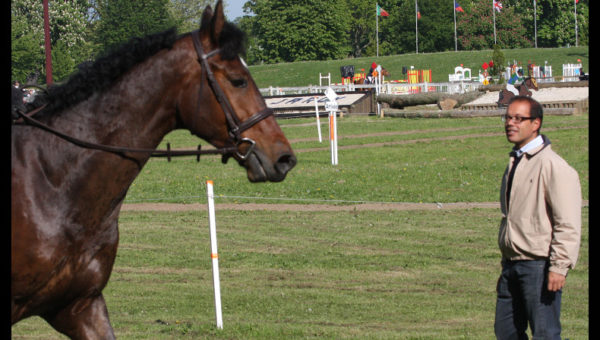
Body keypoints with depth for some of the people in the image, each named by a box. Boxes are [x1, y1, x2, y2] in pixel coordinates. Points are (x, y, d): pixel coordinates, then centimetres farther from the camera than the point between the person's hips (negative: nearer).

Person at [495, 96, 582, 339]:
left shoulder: (553, 166, -11)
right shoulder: (514, 163, 17)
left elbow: (568, 224, -16)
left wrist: (559, 267, -21)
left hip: (539, 265, -9)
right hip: (513, 264, 9)